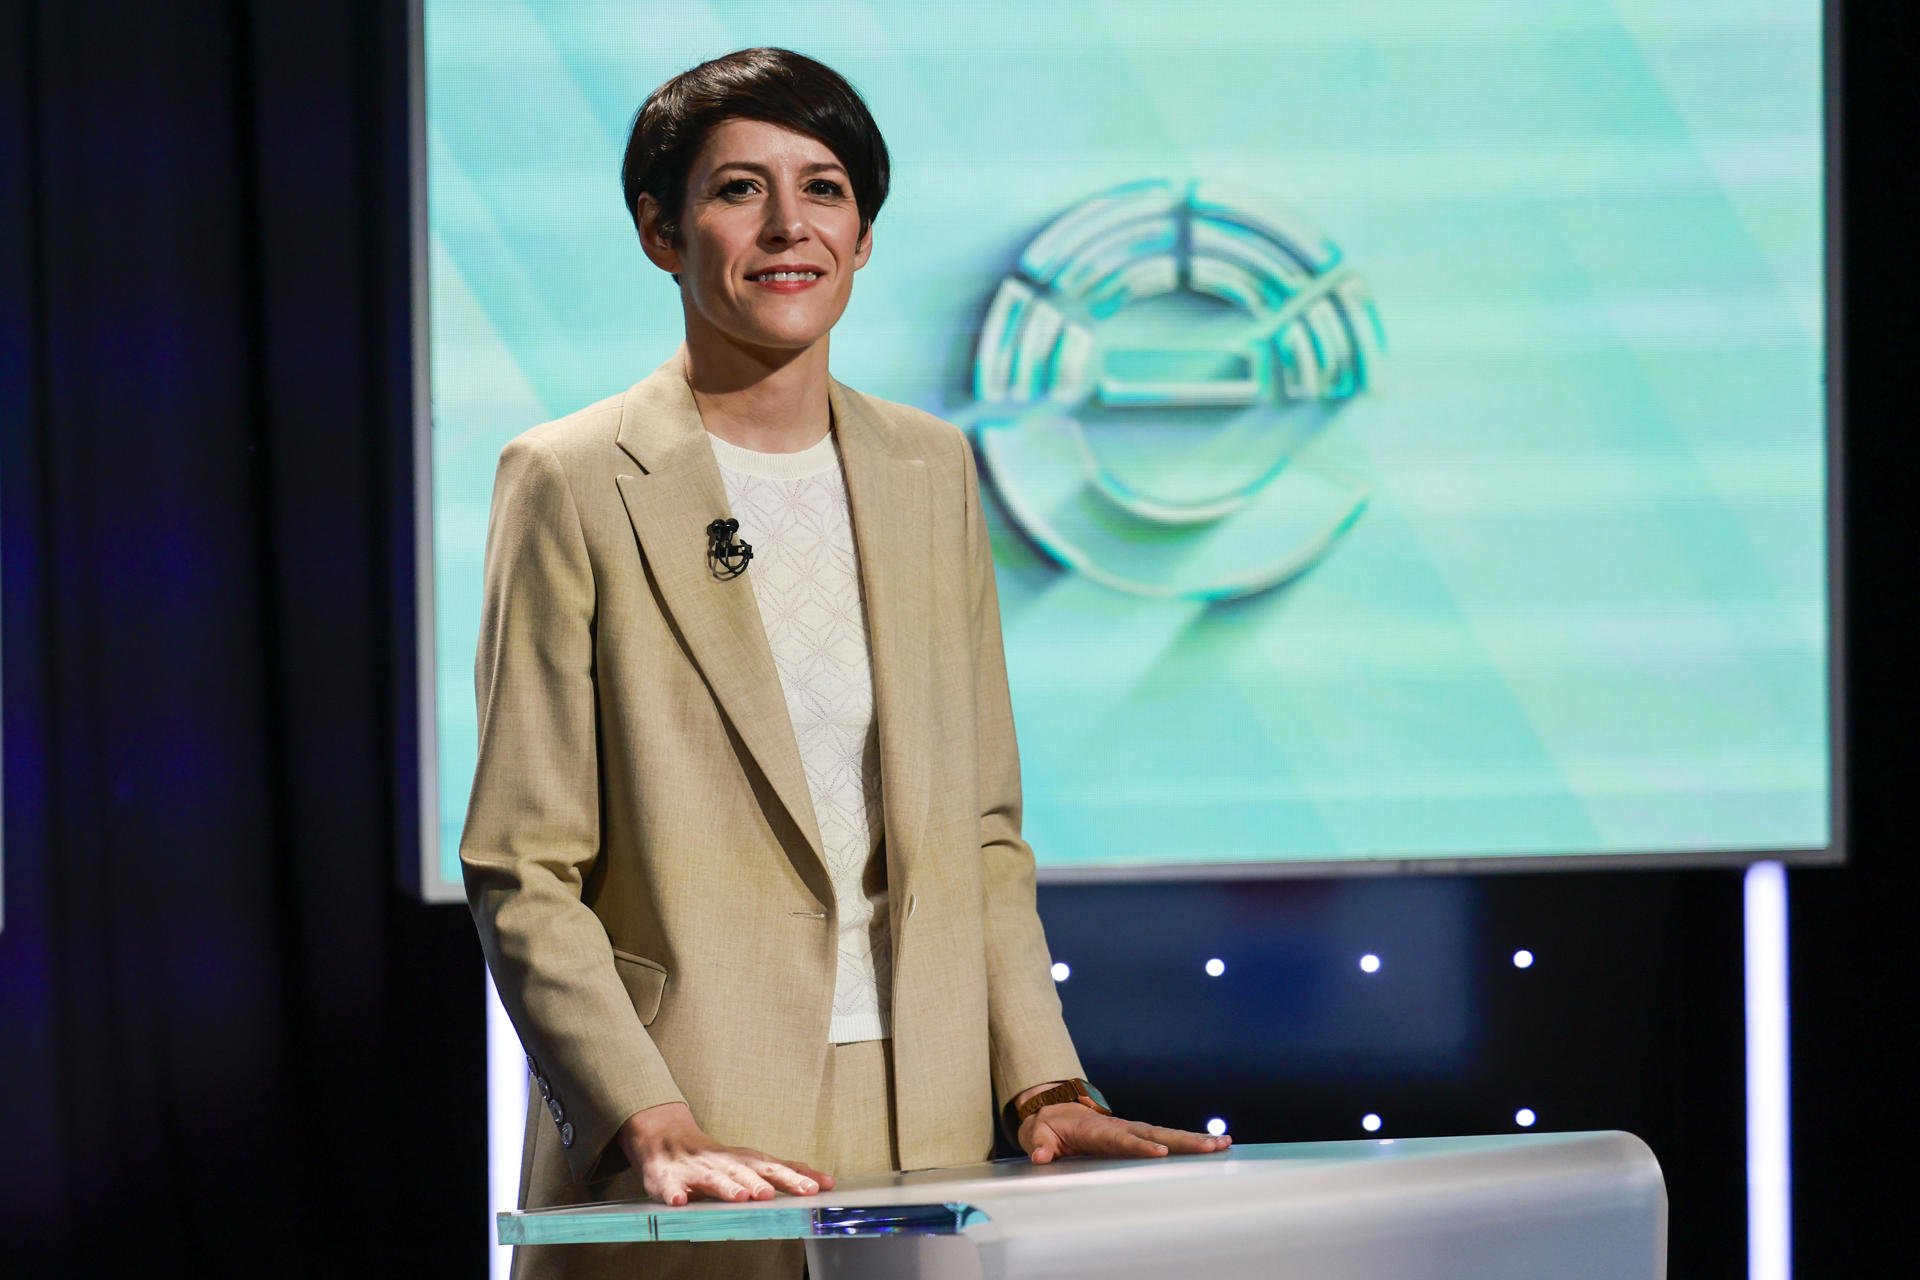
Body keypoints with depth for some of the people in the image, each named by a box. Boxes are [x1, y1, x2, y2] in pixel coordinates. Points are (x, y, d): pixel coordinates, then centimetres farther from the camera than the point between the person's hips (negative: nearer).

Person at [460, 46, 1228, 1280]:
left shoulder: (933, 470, 12)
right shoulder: (573, 483, -3)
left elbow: (985, 832, 14)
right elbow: (522, 875, -6)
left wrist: (1043, 1083, 2)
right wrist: (653, 1126, -17)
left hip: (922, 1131, 4)